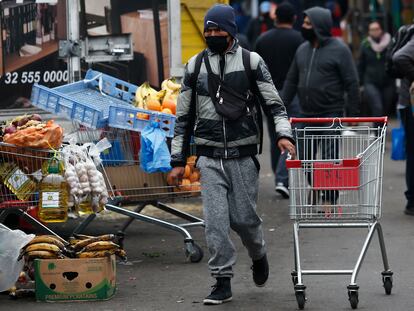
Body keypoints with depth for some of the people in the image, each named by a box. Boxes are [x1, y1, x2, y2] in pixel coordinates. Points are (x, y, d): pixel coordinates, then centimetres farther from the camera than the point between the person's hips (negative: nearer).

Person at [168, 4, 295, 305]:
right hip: (210, 158, 2)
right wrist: (178, 160, 9)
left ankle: (258, 255, 34)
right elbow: (184, 116, 12)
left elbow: (274, 102, -3)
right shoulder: (195, 65, 7)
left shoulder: (251, 62, 0)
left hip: (243, 155, -2)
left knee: (244, 217, 1)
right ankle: (223, 282, 2)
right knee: (215, 221, -6)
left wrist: (284, 133, -22)